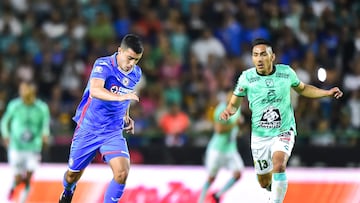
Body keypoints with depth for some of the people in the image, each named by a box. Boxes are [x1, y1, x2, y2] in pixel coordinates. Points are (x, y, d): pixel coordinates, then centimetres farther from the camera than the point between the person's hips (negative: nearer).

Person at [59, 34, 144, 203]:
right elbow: (95, 90, -40)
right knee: (74, 174, 13)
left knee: (122, 171, -21)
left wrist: (126, 116, 8)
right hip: (88, 130, -3)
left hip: (113, 132, 3)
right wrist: (120, 97, -55)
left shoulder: (136, 74, 0)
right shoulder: (103, 65, -19)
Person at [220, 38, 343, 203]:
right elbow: (234, 103, 2)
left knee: (278, 166, -31)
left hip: (283, 132, -1)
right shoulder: (246, 77, -8)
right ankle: (275, 190, 48)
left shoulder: (286, 72, -5)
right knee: (264, 183, 11)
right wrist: (228, 111, -22)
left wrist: (328, 93, 5)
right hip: (259, 135, 1)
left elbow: (302, 89, 15)